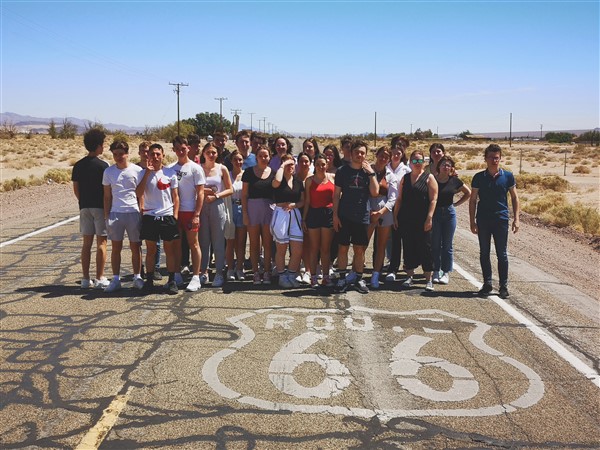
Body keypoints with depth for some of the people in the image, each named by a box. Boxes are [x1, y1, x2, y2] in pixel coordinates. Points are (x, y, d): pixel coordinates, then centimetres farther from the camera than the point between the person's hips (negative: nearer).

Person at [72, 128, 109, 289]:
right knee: (101, 242, 0)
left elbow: (76, 189, 7)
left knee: (86, 243, 9)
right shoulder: (103, 165, -10)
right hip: (100, 207, -5)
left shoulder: (78, 166, 6)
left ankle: (86, 279, 11)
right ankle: (100, 279, 0)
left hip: (85, 207, 5)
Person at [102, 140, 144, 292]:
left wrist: (142, 213, -2)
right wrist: (106, 216, 6)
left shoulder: (137, 171, 0)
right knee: (115, 247, 5)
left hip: (133, 213, -2)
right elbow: (107, 196, 11)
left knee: (135, 247, 5)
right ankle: (115, 279, 12)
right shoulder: (108, 172, 7)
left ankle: (137, 277, 15)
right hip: (115, 214, 2)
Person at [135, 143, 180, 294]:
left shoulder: (170, 173, 3)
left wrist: (175, 215, -3)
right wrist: (147, 172, -13)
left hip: (167, 216, 0)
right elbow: (139, 194, -11)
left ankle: (172, 281, 10)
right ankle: (149, 280, 16)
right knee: (150, 250, 7)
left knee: (170, 250, 4)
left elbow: (175, 196, 6)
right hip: (149, 216, 0)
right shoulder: (144, 173, 3)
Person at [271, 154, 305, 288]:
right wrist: (282, 166, -15)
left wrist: (293, 204, -7)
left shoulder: (298, 182, 13)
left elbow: (302, 201, 14)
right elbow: (277, 181, -29)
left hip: (295, 215, 4)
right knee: (281, 249, 3)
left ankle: (291, 276, 15)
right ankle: (282, 277, 15)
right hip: (280, 215, -4)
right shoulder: (279, 181, -3)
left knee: (298, 250, 0)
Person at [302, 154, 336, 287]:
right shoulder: (310, 180, 3)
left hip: (329, 213, 1)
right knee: (314, 248, 4)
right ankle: (313, 278, 10)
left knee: (326, 248, 8)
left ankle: (326, 277, 16)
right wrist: (304, 219, 1)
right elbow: (307, 201, 3)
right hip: (313, 213, -1)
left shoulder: (332, 178, 5)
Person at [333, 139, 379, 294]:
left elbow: (375, 192, -5)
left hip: (362, 217, 1)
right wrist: (335, 215, -4)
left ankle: (358, 278, 18)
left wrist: (371, 173, -11)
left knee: (360, 249, 7)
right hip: (344, 216, -1)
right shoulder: (342, 171, 2)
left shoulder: (368, 171, 6)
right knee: (343, 248, 2)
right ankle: (342, 278, 12)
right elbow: (336, 194, 2)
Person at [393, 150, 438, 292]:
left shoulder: (429, 178, 1)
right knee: (408, 247, 7)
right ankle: (409, 276, 18)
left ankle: (428, 279, 4)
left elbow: (433, 199, -5)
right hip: (406, 220, 4)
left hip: (423, 220, -4)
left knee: (425, 247, -3)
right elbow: (399, 199, 14)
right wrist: (395, 216, 7)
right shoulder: (405, 178, 13)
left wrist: (429, 217, -14)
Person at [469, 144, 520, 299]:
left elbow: (514, 198, 6)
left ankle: (504, 286, 11)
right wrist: (472, 221, -1)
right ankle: (487, 283, 20)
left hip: (501, 220, -1)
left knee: (502, 254, 3)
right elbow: (473, 200, 4)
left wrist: (516, 219, -1)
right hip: (483, 221, 1)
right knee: (484, 253, 8)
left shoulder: (508, 176, 1)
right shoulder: (479, 177, 1)